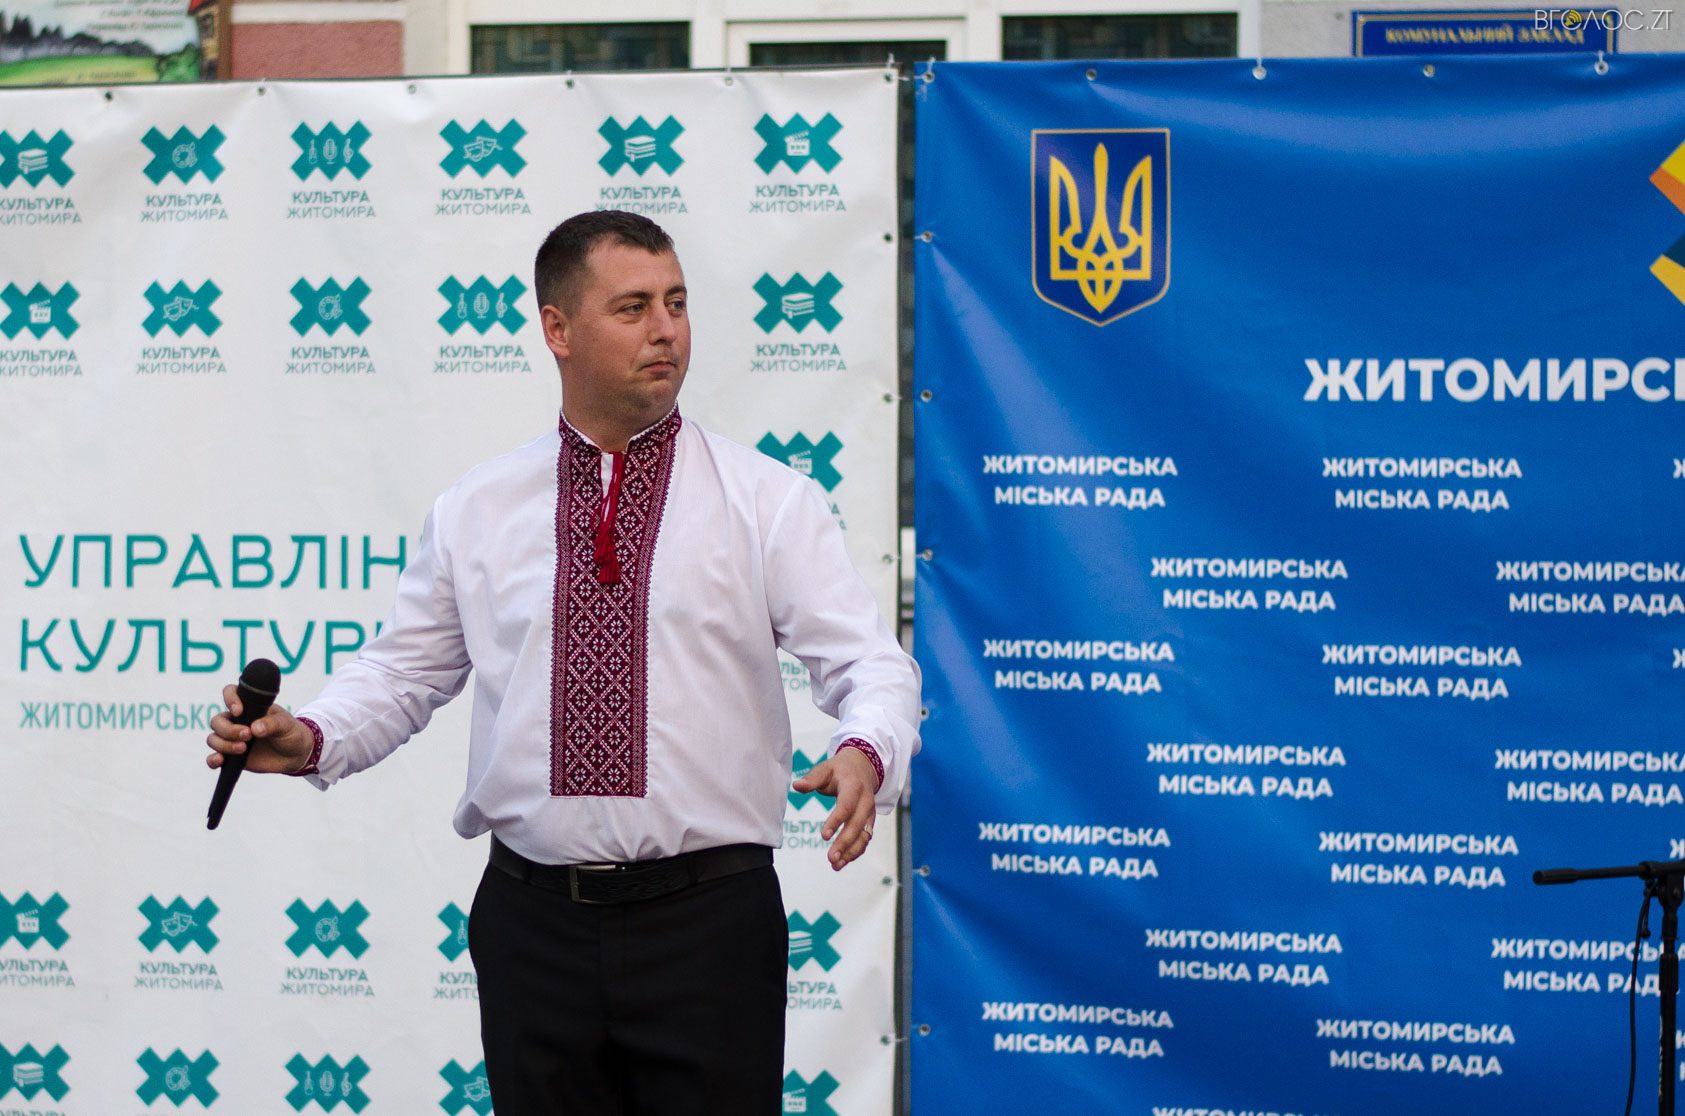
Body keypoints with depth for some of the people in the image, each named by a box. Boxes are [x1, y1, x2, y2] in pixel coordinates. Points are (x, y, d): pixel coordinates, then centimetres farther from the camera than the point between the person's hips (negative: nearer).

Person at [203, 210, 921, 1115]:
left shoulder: (770, 503, 2)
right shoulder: (474, 513, 9)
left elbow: (868, 663, -6)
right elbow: (402, 671, 12)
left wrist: (864, 752, -27)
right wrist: (311, 737, -8)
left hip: (707, 923, -2)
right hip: (534, 922, 2)